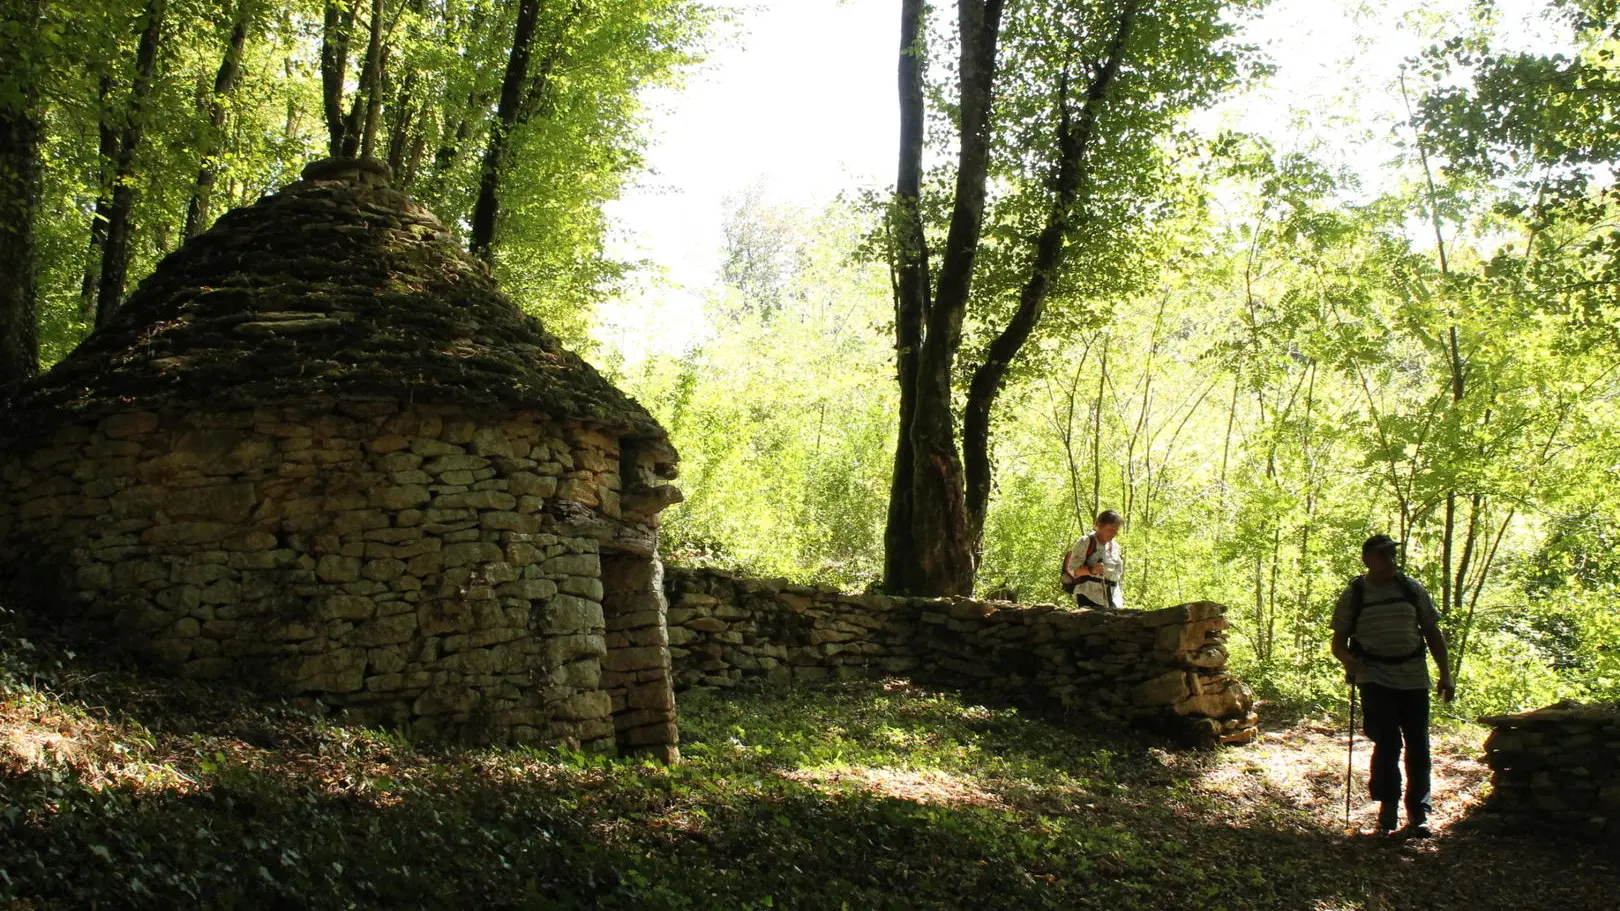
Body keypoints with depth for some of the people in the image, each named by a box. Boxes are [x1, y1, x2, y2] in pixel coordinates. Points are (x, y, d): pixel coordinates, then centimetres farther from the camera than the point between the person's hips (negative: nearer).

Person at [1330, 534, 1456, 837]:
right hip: (1375, 678, -2)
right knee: (1387, 743, -13)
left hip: (1414, 678, 3)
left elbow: (1433, 633, 12)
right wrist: (1347, 660, -16)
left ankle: (1418, 814, 15)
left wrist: (1445, 675, 6)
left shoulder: (1412, 589, 7)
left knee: (1418, 747, 4)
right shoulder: (1353, 594, 2)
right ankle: (1387, 808, 2)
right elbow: (1338, 641, 6)